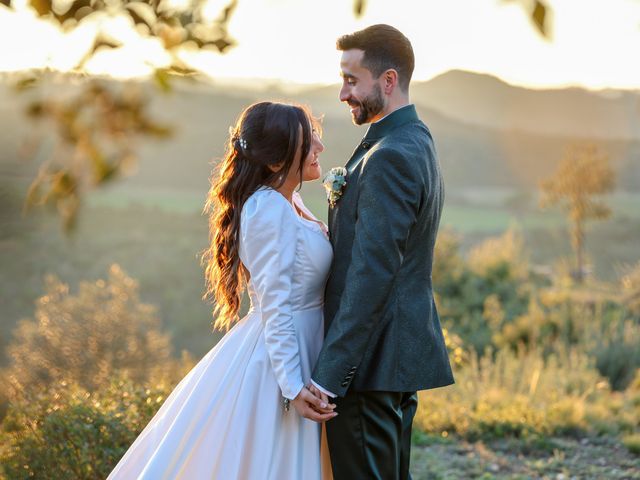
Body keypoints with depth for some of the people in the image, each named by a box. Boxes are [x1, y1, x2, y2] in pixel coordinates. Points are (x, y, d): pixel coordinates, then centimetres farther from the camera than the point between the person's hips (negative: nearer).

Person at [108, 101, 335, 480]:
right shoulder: (270, 210, -21)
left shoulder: (289, 201, 7)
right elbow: (275, 307, -22)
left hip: (297, 346, 10)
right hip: (275, 362, -9)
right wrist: (292, 387, -23)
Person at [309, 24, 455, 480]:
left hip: (372, 358, -10)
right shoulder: (416, 143, 14)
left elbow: (372, 273, -23)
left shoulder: (391, 157, -18)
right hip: (401, 351, 10)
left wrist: (328, 374, -23)